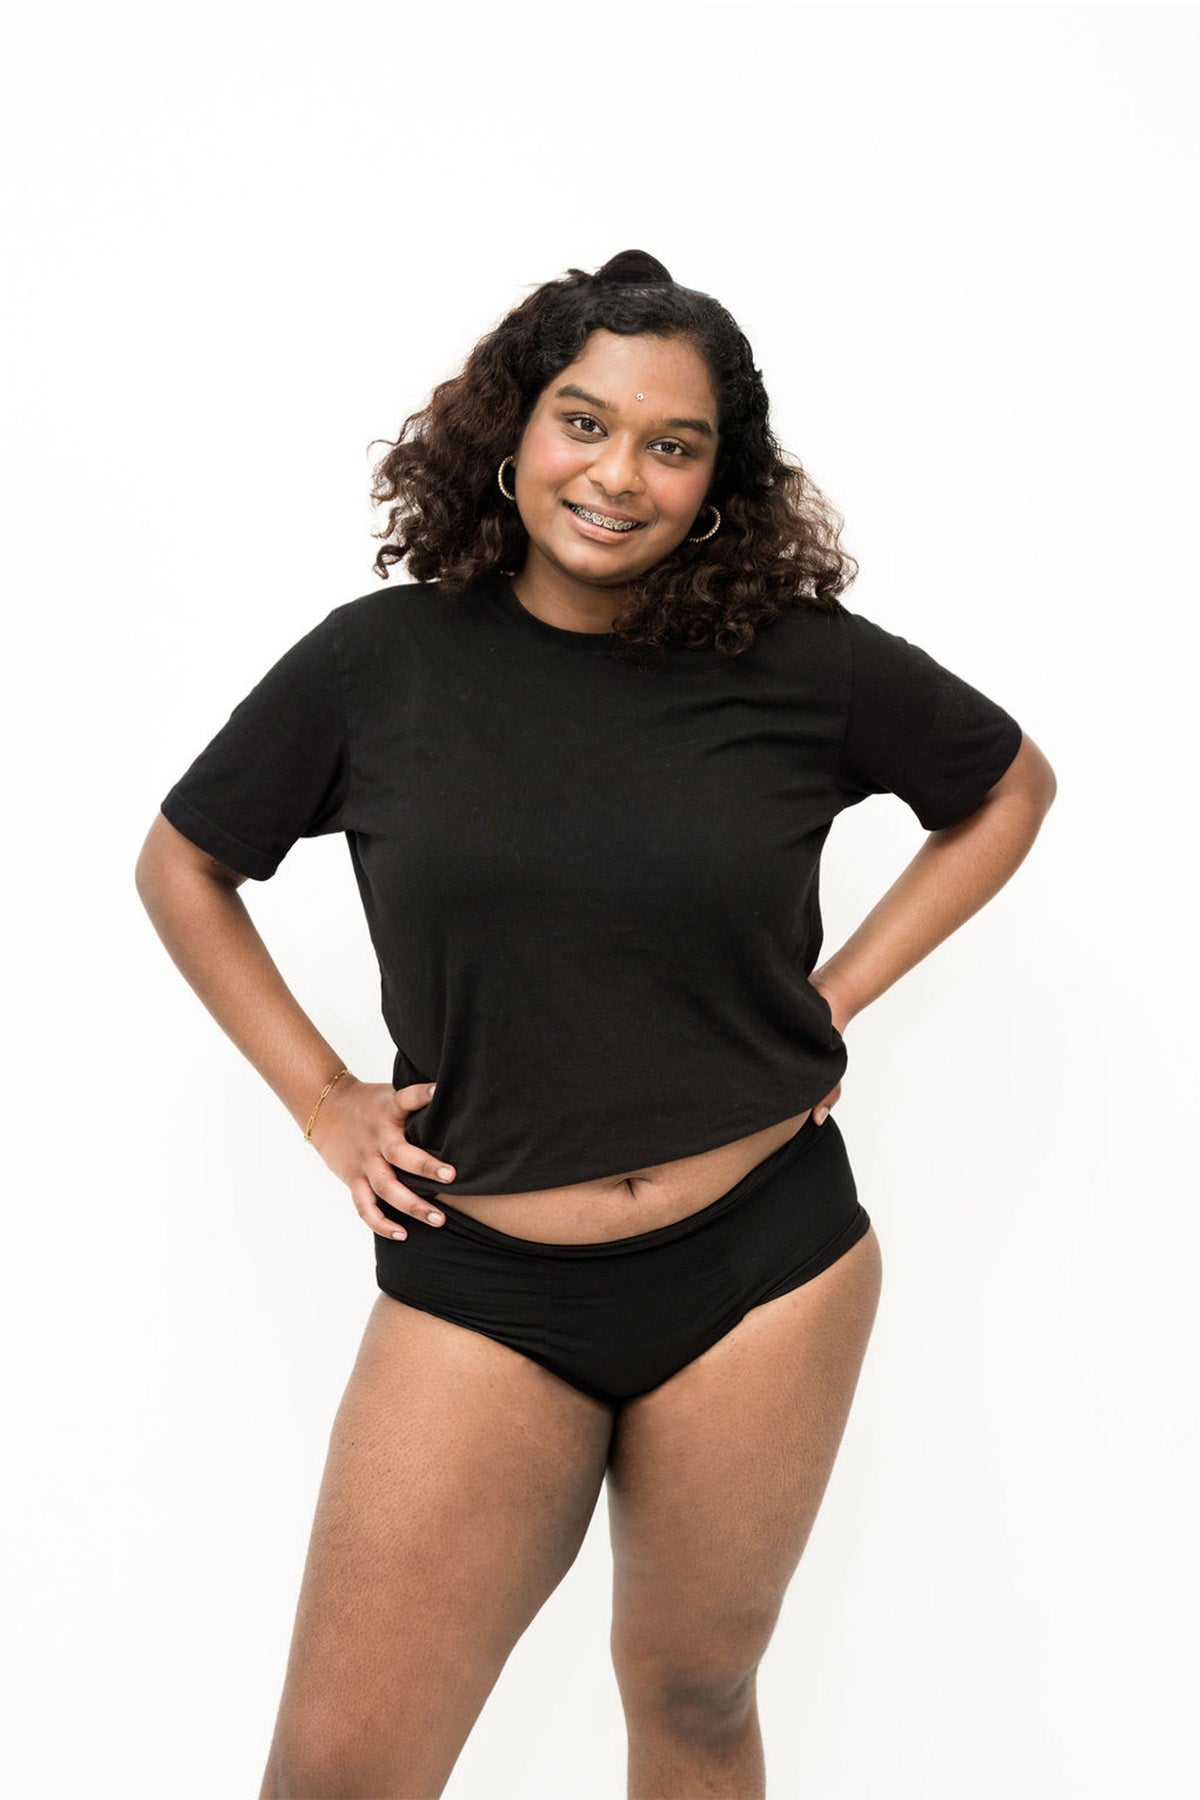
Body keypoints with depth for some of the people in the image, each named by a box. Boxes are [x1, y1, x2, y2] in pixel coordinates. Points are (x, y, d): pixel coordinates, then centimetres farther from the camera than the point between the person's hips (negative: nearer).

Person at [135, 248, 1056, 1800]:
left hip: (762, 1270, 1)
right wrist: (322, 1101, 2)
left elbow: (1010, 788, 13)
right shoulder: (379, 661, -4)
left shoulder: (809, 664, -5)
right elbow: (181, 867, 10)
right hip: (478, 1286, 0)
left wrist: (837, 994, 3)